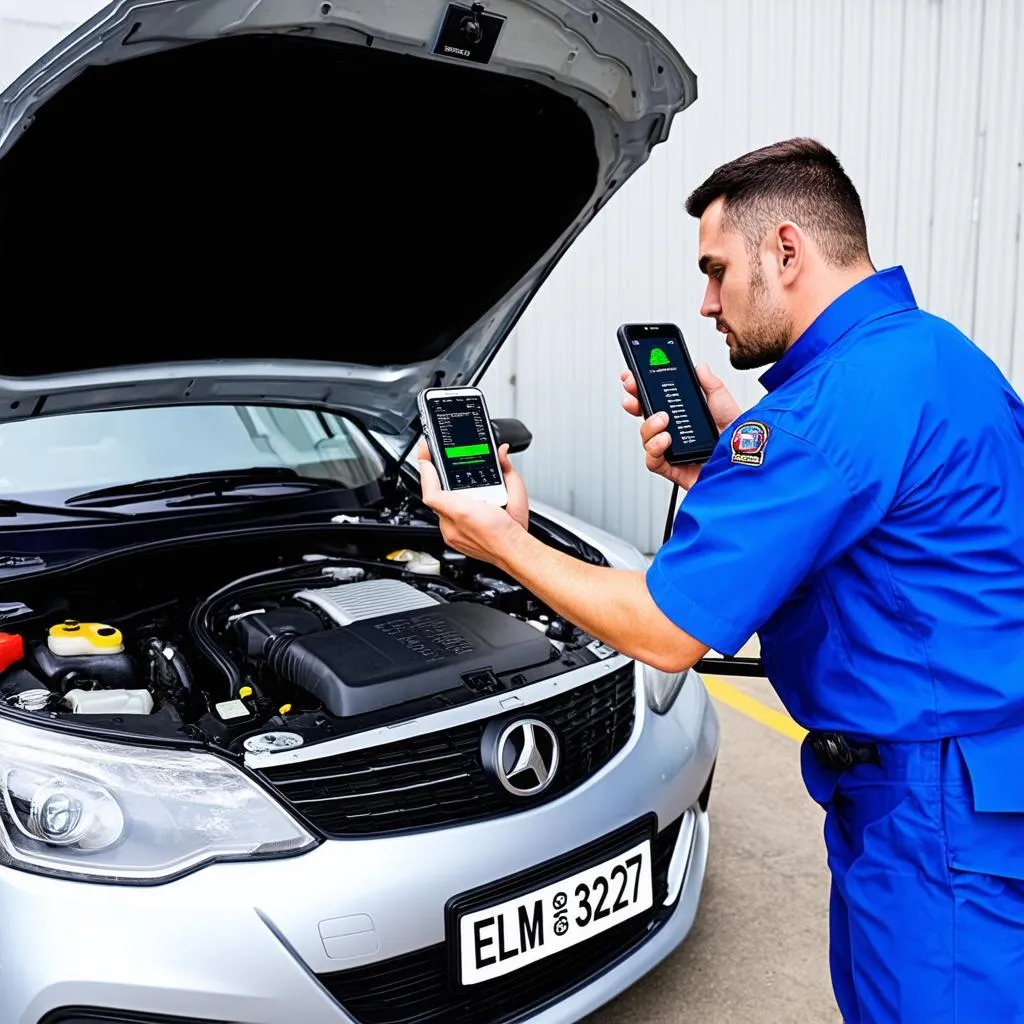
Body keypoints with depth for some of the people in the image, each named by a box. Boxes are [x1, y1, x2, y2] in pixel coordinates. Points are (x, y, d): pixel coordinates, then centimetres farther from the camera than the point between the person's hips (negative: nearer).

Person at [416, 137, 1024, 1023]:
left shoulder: (841, 399, -25)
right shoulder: (932, 352, 8)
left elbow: (666, 632, -23)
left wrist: (506, 544, -9)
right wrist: (725, 465, 4)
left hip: (941, 813, -10)